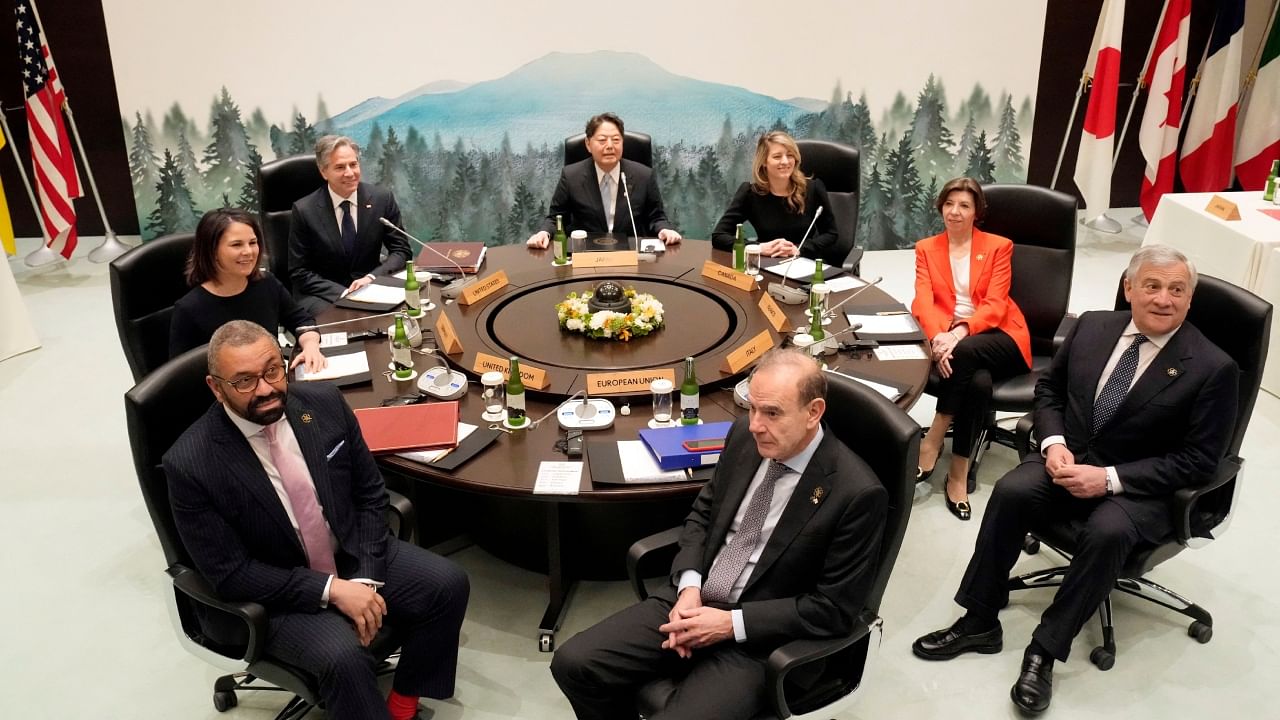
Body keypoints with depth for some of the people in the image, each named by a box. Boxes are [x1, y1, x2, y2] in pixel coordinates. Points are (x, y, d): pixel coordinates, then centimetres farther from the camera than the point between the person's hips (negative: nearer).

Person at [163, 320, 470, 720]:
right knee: (343, 656, -30)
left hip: (355, 556, 5)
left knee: (448, 584, -14)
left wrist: (365, 577, -13)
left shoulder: (324, 403, -10)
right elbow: (231, 574, -16)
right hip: (277, 594, -4)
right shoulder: (190, 464, -21)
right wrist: (330, 590, -23)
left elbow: (370, 494, 0)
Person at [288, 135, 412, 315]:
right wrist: (343, 293, -18)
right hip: (323, 295, -3)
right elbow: (299, 272, -4)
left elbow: (401, 251, 3)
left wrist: (371, 278, -15)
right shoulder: (304, 210, -7)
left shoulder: (382, 199, -2)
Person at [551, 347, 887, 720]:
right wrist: (689, 586, -5)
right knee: (572, 662, -8)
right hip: (691, 600, 6)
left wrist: (731, 624, -17)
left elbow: (834, 608, -13)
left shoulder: (857, 493, -18)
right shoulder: (745, 434, 0)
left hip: (758, 637, -5)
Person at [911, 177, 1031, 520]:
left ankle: (932, 440, -26)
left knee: (965, 352, -39)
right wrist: (938, 336, -27)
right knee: (978, 382, -35)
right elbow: (923, 300, -5)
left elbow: (995, 305, -7)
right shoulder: (926, 249, 11)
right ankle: (958, 474, -25)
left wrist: (961, 332, -27)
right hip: (950, 337, 1)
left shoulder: (999, 246, 6)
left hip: (997, 336, -1)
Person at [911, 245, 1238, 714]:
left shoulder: (1213, 368, -9)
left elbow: (1199, 462, -10)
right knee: (1010, 491, -25)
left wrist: (1110, 478, -20)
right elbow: (1048, 389, 14)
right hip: (1070, 459, 4)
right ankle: (979, 623, -13)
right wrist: (1054, 442, -7)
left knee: (1107, 532, -34)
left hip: (1140, 488, -3)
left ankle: (1045, 650, -19)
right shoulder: (1092, 327, 3)